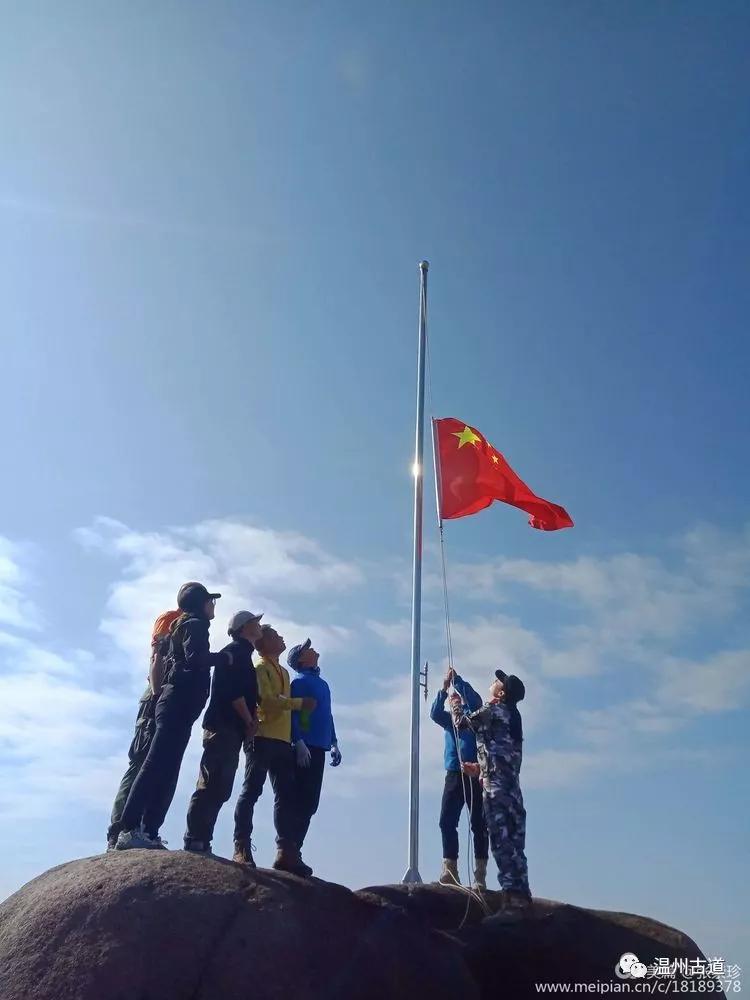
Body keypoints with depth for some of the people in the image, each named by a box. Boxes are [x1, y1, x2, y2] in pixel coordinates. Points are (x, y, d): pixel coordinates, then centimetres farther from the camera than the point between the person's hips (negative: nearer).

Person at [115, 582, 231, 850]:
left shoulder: (187, 625, 25)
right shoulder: (195, 624, -2)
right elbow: (195, 658, -18)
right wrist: (224, 657, -6)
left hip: (176, 705, 10)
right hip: (179, 704, -10)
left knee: (166, 772, 5)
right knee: (156, 767, -14)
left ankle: (148, 833, 3)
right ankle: (130, 830, -16)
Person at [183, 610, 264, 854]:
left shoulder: (241, 654, 24)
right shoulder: (237, 651, -4)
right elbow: (233, 691, -16)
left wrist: (249, 724, 8)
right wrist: (250, 722, -9)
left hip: (229, 730, 9)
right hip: (224, 728, -9)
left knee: (218, 789, 6)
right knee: (212, 787, -12)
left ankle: (200, 842, 6)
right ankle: (196, 841, -13)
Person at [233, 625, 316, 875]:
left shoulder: (283, 672, 25)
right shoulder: (261, 668, 0)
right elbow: (267, 699, -14)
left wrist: (294, 738, 11)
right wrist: (300, 703, -14)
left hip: (282, 741, 8)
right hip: (262, 738, -8)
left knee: (287, 795, 2)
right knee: (252, 791, -7)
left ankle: (287, 852, 2)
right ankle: (241, 849, -5)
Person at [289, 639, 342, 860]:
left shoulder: (323, 684, 22)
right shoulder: (300, 681, -2)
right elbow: (292, 713, -11)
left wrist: (334, 743, 18)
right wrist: (299, 743, -20)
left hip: (319, 749, 8)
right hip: (305, 748, -8)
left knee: (310, 804, 6)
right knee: (300, 801, -9)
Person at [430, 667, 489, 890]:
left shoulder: (473, 714, 10)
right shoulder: (448, 719, 18)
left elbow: (475, 699, -9)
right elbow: (434, 713, -1)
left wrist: (457, 680, -11)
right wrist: (444, 689, -11)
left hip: (474, 774, -3)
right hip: (454, 775, 4)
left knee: (478, 824, -4)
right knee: (447, 822, -5)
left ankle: (480, 874, -3)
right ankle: (450, 870, -3)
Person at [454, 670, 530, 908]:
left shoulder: (492, 710, -6)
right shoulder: (510, 715, 19)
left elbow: (461, 722, 6)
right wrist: (480, 768, 33)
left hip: (496, 787, -9)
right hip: (512, 787, 9)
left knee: (501, 838, -8)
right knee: (513, 841, 10)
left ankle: (512, 890, -10)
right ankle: (521, 891, 12)